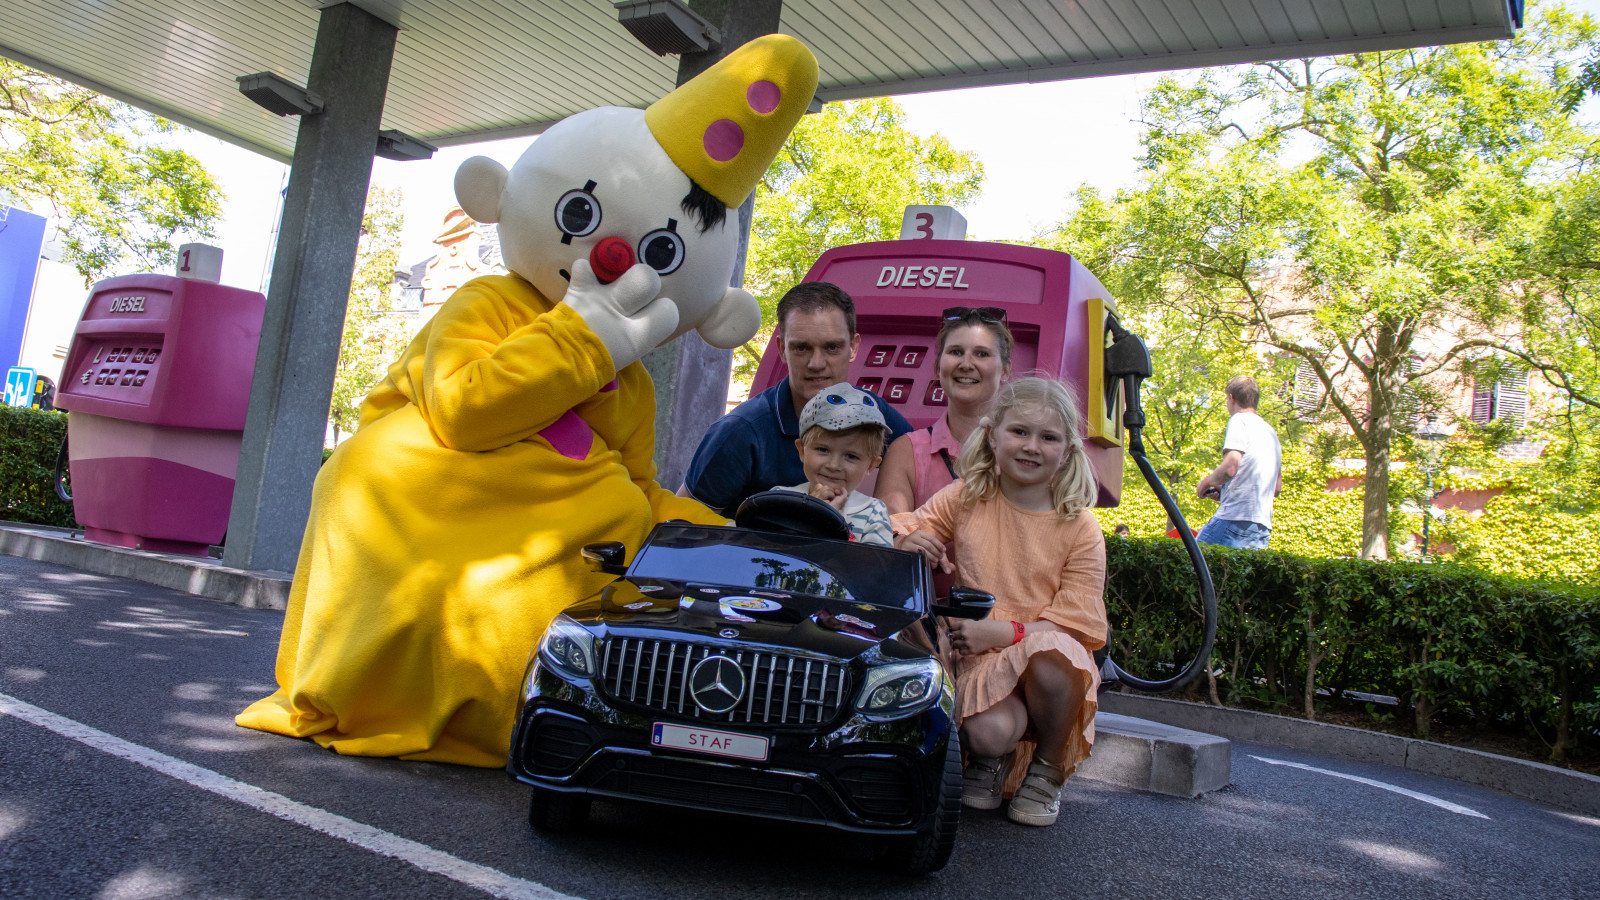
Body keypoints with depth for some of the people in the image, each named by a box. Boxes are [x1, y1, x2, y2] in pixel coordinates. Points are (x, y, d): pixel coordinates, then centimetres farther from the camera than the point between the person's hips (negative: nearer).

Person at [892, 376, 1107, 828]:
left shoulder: (1081, 530, -3)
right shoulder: (965, 498, 4)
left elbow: (1074, 622, -7)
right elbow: (909, 527, 12)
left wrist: (1004, 631, -23)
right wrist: (908, 540, -14)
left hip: (1052, 664, 0)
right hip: (980, 660, 0)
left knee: (1052, 655, -37)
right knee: (988, 732, -32)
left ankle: (1048, 769, -5)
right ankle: (990, 759, 11)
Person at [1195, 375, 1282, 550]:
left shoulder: (1240, 420, -1)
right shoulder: (1270, 431, 25)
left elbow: (1230, 468, -16)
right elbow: (1277, 487, 28)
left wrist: (1206, 483, 3)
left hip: (1237, 519, -8)